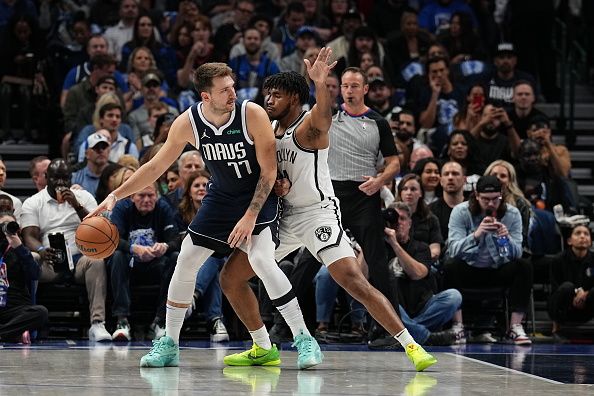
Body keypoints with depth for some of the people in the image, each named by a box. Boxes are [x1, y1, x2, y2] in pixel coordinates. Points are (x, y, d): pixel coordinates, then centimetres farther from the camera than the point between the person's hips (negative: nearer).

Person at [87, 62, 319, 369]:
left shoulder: (252, 114, -24)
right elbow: (156, 166, -3)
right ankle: (169, 344, 15)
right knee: (185, 263, 1)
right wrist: (115, 196, -9)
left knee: (261, 260, -26)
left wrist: (250, 216, -24)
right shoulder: (188, 123, -14)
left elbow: (269, 171, -18)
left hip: (259, 195, -5)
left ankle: (304, 340, -19)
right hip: (221, 197, 5)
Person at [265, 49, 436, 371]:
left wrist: (319, 84, -60)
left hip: (318, 213, -8)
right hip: (285, 216, 8)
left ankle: (411, 346, -20)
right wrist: (273, 183, -4)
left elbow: (323, 114, -38)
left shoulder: (309, 126, -13)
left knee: (354, 281, -21)